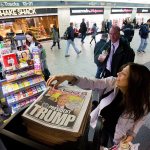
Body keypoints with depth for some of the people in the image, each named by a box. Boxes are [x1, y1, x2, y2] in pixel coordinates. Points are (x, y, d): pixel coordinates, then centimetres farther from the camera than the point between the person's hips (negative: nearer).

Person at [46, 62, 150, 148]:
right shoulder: (113, 83, -27)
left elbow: (141, 119, -7)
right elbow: (91, 84, -34)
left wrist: (132, 134, -13)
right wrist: (69, 78, -46)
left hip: (118, 133, -1)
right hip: (102, 123, 2)